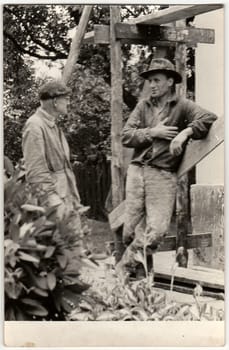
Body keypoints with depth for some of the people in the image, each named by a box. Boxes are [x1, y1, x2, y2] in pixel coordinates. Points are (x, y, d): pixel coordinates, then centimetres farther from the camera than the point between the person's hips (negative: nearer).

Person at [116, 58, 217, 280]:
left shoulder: (182, 106, 4)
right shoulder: (143, 106, 14)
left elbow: (209, 118, -11)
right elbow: (126, 137, 5)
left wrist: (185, 132, -21)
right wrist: (153, 133, -6)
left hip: (163, 175, -3)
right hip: (137, 170, 3)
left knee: (156, 230, -11)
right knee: (132, 227, 2)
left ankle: (125, 266, 4)